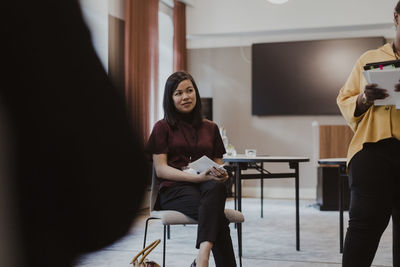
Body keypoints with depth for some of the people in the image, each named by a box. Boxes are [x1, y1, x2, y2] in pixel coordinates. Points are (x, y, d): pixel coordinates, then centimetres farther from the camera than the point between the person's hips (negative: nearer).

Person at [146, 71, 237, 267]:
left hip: (208, 186, 3)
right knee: (217, 215, -37)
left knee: (216, 187, -39)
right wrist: (197, 176, -17)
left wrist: (221, 174, -6)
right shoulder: (163, 127, 9)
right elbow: (161, 169, -1)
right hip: (174, 189, -2)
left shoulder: (210, 128, 21)